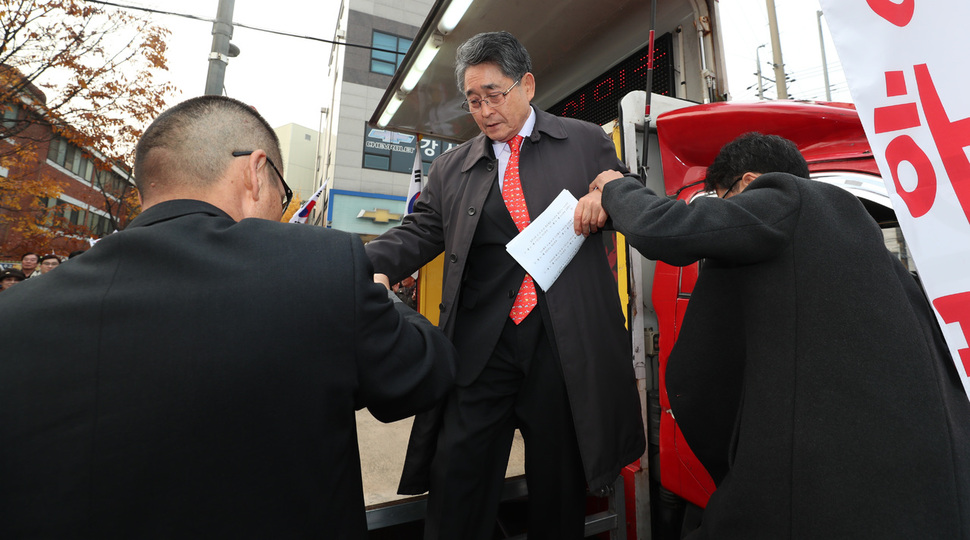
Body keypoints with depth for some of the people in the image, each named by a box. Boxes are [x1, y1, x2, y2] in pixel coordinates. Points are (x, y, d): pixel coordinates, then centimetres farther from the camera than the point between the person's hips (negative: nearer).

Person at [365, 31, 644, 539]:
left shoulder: (588, 142, 11)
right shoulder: (451, 168, 14)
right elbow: (418, 232, 8)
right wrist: (367, 264, -11)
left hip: (565, 340, 0)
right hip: (481, 344, 1)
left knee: (559, 477, 13)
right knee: (457, 472, 3)